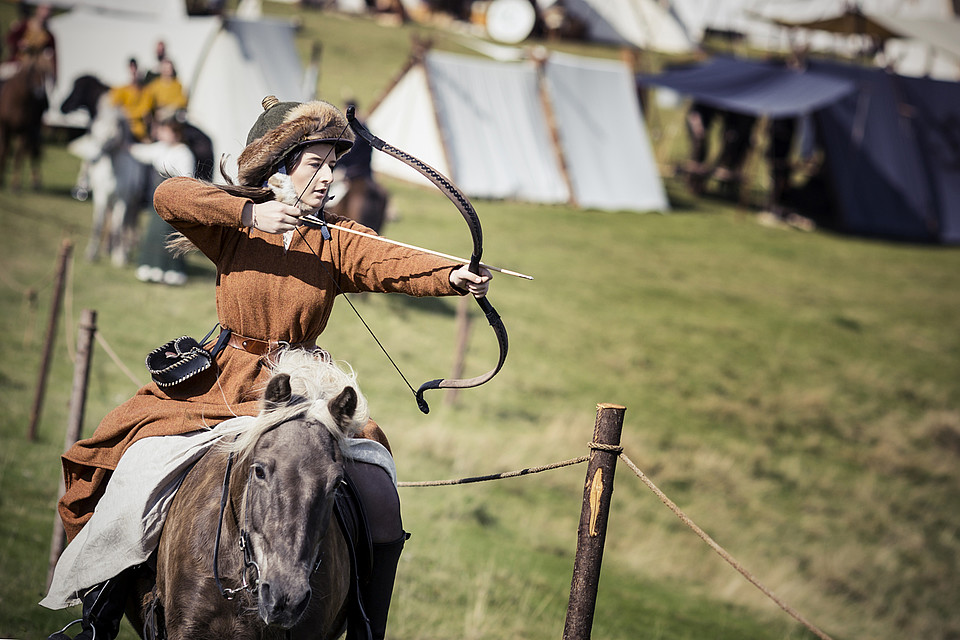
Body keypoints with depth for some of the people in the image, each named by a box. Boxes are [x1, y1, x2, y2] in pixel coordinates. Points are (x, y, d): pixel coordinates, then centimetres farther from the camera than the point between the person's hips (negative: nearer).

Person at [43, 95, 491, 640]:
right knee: (136, 468, -19)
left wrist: (451, 276, -38)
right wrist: (252, 212, -24)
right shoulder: (233, 224, 1)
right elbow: (170, 196, -16)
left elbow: (391, 265, -18)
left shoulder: (337, 241, 2)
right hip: (222, 385, -1)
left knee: (381, 500, -14)